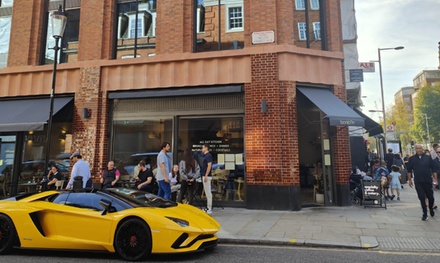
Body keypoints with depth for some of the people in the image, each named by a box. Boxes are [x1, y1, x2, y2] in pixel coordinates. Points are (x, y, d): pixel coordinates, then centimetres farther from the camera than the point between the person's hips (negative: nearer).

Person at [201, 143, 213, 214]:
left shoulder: (208, 155, -13)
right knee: (207, 192, 12)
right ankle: (208, 207, 18)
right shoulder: (205, 156, 17)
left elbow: (209, 166, -21)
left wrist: (206, 176, -24)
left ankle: (209, 209, -3)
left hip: (207, 176, -10)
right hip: (205, 176, 10)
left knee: (208, 192, -7)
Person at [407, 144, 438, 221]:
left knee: (430, 197, 10)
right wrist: (410, 180, 3)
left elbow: (433, 169, 5)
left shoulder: (428, 158, 2)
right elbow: (409, 170, 5)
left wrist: (435, 179, 0)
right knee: (422, 197, -2)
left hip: (428, 181, 1)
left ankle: (431, 209, 37)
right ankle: (425, 213, 9)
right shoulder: (412, 159, 1)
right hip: (418, 182, -1)